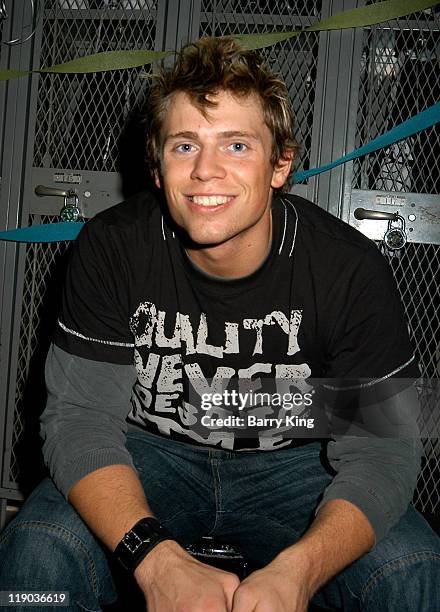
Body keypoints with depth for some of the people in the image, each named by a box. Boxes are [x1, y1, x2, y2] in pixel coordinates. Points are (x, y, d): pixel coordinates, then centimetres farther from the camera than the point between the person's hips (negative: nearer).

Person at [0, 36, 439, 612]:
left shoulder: (351, 269, -17)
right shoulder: (110, 249, -14)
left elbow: (380, 450, -16)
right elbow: (79, 417, -16)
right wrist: (159, 561, -34)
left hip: (292, 464, 1)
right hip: (151, 453, 0)